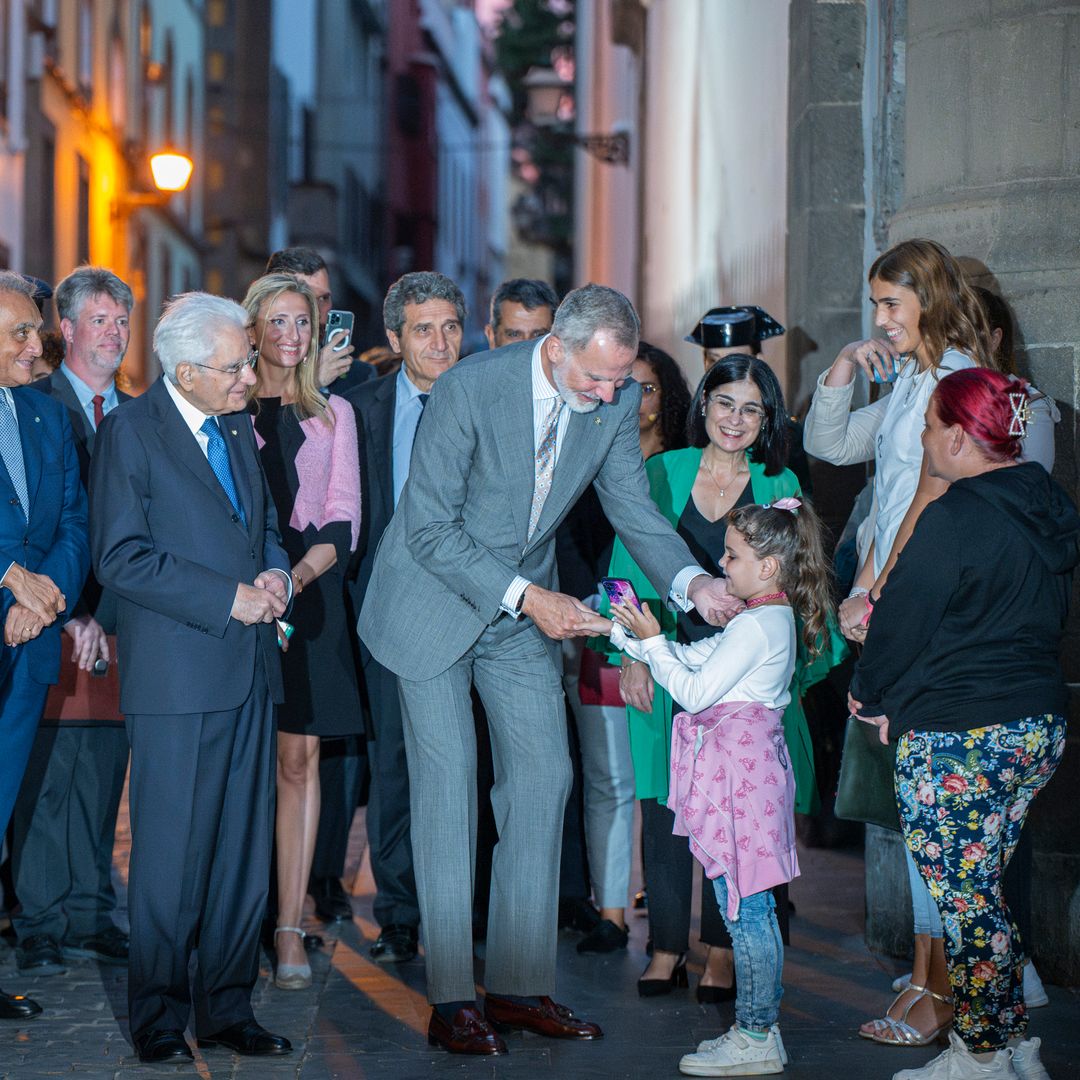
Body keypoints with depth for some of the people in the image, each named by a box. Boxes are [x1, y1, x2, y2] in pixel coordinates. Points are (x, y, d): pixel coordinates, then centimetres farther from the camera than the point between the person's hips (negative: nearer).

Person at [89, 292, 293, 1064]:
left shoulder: (239, 427, 16)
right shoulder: (130, 430, -6)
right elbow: (121, 558, -13)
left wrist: (276, 574, 2)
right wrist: (230, 598, -16)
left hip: (251, 668, 7)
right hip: (179, 675, -7)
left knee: (246, 850, 9)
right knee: (172, 855, -3)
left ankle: (227, 1007, 18)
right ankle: (159, 1020, 8)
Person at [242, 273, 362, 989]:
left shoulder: (333, 414, 14)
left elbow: (344, 520, 7)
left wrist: (298, 575, -11)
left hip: (309, 589, 1)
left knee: (300, 755, -3)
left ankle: (289, 927, -3)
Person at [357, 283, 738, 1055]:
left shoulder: (616, 401, -9)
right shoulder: (470, 389, -25)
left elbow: (633, 506, -1)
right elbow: (430, 529, -23)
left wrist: (690, 580, -20)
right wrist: (524, 596, -27)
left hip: (528, 605, 5)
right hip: (437, 600, -5)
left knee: (544, 774, 1)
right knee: (449, 782, -5)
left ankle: (521, 983, 9)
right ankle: (451, 999, 0)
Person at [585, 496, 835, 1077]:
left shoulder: (756, 626, -16)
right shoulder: (771, 618, 16)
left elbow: (694, 690, -16)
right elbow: (692, 657, 21)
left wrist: (651, 641, -10)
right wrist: (623, 632, 17)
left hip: (740, 767, -10)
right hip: (747, 762, 10)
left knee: (744, 906, -6)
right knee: (752, 908, 12)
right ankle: (758, 1025, 17)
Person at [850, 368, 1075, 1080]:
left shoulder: (954, 519, -18)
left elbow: (902, 618, -11)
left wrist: (872, 695, 8)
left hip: (959, 740, -9)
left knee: (966, 899, 0)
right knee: (985, 891, 17)